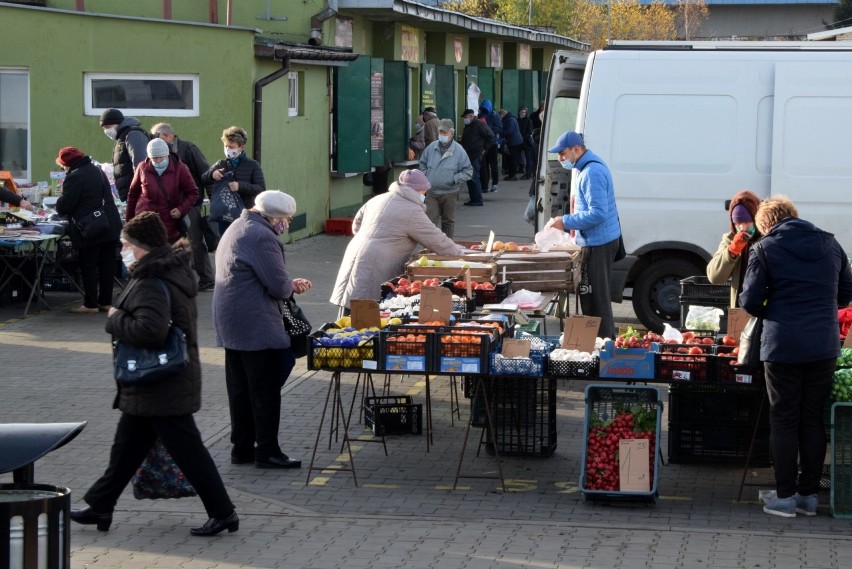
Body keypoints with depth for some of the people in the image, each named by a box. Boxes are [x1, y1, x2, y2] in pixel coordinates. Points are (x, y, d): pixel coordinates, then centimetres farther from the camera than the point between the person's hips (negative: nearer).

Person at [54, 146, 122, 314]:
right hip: (111, 226, 8)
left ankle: (90, 304, 2)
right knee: (107, 265, 10)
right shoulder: (98, 171, 14)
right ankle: (106, 302, 15)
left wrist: (59, 203, 9)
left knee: (88, 268, 0)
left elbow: (63, 207, -14)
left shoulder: (74, 177, -13)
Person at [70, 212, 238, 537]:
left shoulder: (150, 284, -23)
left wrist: (115, 320, -19)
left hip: (161, 388, -11)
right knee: (127, 445, 18)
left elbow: (150, 330, -36)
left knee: (187, 451, -3)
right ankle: (100, 506, 28)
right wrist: (120, 319, 11)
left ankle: (223, 513, 4)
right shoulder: (174, 271, 8)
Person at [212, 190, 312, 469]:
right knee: (265, 391, -2)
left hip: (231, 323, 10)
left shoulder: (238, 227, 14)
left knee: (240, 388, 14)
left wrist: (289, 284, 13)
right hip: (256, 326, -10)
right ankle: (267, 451, 2)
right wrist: (292, 286, 3)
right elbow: (279, 286, -20)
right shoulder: (261, 236, -19)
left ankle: (242, 447, 20)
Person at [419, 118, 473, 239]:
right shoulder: (432, 147, 2)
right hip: (432, 192, 2)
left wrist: (454, 179, -16)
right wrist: (425, 176, 5)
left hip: (449, 193, -2)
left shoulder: (459, 150, -7)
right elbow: (423, 163, 19)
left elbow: (468, 171, -4)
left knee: (448, 221, 11)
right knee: (430, 220, -5)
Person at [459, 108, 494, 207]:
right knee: (469, 178, 10)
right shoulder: (468, 126, 17)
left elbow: (490, 136, -12)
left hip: (476, 155, -10)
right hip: (468, 155, 10)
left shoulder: (479, 125, -10)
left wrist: (484, 148, -10)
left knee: (474, 177, -10)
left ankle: (477, 200, -6)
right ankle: (473, 199, 15)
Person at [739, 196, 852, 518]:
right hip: (824, 346, 4)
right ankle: (809, 494, 14)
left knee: (784, 421, 5)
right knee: (813, 421, 11)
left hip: (783, 346, -4)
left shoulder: (766, 249, -4)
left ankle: (785, 497, 6)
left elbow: (750, 300, -7)